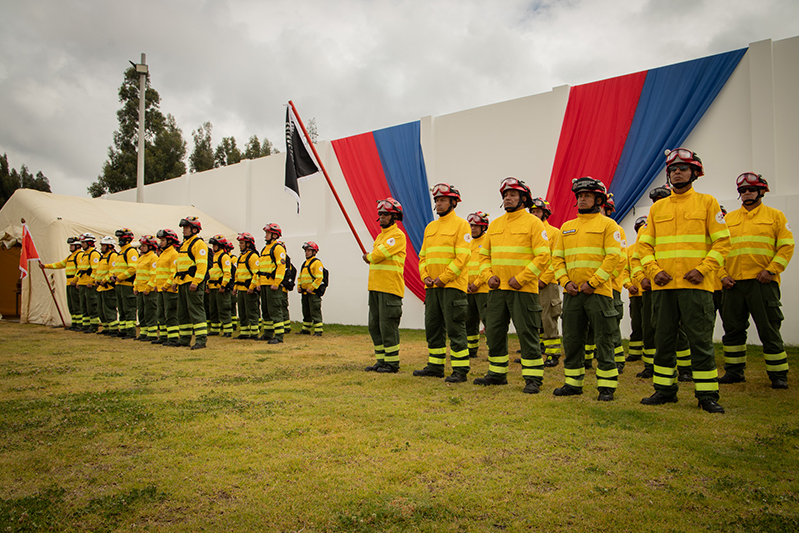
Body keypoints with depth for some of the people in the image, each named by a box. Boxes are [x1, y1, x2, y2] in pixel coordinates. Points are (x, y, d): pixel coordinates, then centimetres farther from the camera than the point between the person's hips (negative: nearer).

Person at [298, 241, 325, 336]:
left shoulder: (317, 262, -10)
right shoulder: (304, 263, 19)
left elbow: (319, 278, -18)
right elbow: (300, 277, 26)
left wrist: (311, 288, -20)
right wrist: (299, 287, 11)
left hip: (313, 293, -9)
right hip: (304, 292, 9)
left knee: (315, 312, -7)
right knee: (306, 313, 15)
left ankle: (318, 331, -4)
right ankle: (306, 329, 24)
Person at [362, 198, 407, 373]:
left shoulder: (397, 235, -8)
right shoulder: (380, 236, 20)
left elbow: (379, 255, -17)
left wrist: (369, 257, 2)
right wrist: (371, 258, -2)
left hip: (390, 288, -9)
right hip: (375, 287, 9)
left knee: (387, 326, -7)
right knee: (374, 326, 11)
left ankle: (392, 363, 2)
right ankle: (381, 360, 20)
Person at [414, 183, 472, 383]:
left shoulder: (461, 224, -4)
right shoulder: (430, 227, 18)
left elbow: (463, 256, -13)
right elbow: (423, 255, 19)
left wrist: (444, 278, -17)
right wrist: (425, 276, 2)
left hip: (452, 286, -7)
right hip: (432, 287, 7)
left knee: (455, 327, -6)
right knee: (432, 326, 11)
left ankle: (460, 370, 1)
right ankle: (435, 366, 21)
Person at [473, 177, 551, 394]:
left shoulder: (533, 223, -3)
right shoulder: (495, 224, 15)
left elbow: (543, 256, -10)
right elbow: (484, 254, 19)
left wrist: (521, 278, -16)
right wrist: (488, 275, 1)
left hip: (523, 290, -6)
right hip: (497, 289, 6)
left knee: (527, 333, -3)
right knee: (494, 331, 10)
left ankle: (533, 378, 7)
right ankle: (497, 374, 24)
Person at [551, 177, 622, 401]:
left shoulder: (608, 224, 2)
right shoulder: (567, 227, 16)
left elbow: (613, 257, -8)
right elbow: (557, 257, 14)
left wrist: (593, 282, -15)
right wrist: (565, 281, -2)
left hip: (598, 292, -5)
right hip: (572, 292, 5)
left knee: (603, 340, -1)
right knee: (571, 339, 8)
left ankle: (606, 386, 8)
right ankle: (573, 383, 19)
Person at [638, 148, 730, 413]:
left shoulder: (707, 202, 5)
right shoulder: (657, 207, 13)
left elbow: (722, 241, 0)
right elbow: (644, 244, 11)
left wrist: (703, 269, -12)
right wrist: (654, 271, -4)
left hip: (695, 285, -3)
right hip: (663, 285, 3)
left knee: (701, 340, -1)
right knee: (663, 339, 8)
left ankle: (707, 394, 9)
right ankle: (665, 389, 19)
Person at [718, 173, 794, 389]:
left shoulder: (775, 215, 8)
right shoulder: (729, 219, 15)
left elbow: (787, 246, 1)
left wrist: (771, 270, -11)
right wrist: (722, 274, 0)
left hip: (762, 282, -3)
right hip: (733, 283, 3)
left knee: (769, 329, -1)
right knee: (732, 328, 7)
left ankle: (778, 374, 10)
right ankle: (734, 371, 18)